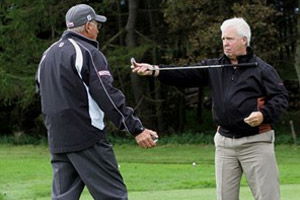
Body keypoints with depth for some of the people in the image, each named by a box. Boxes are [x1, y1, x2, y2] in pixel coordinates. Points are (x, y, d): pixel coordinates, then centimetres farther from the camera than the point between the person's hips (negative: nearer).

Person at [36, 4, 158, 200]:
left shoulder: (48, 55, 16)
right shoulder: (87, 52, -9)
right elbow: (108, 96, -17)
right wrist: (136, 129, -19)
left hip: (57, 141, 8)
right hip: (87, 139, -8)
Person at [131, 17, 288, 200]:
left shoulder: (262, 69, -2)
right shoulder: (214, 68, 11)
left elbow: (281, 97, -5)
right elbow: (184, 75, 2)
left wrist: (264, 114, -22)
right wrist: (154, 70, -11)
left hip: (256, 142, -5)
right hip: (225, 143, 5)